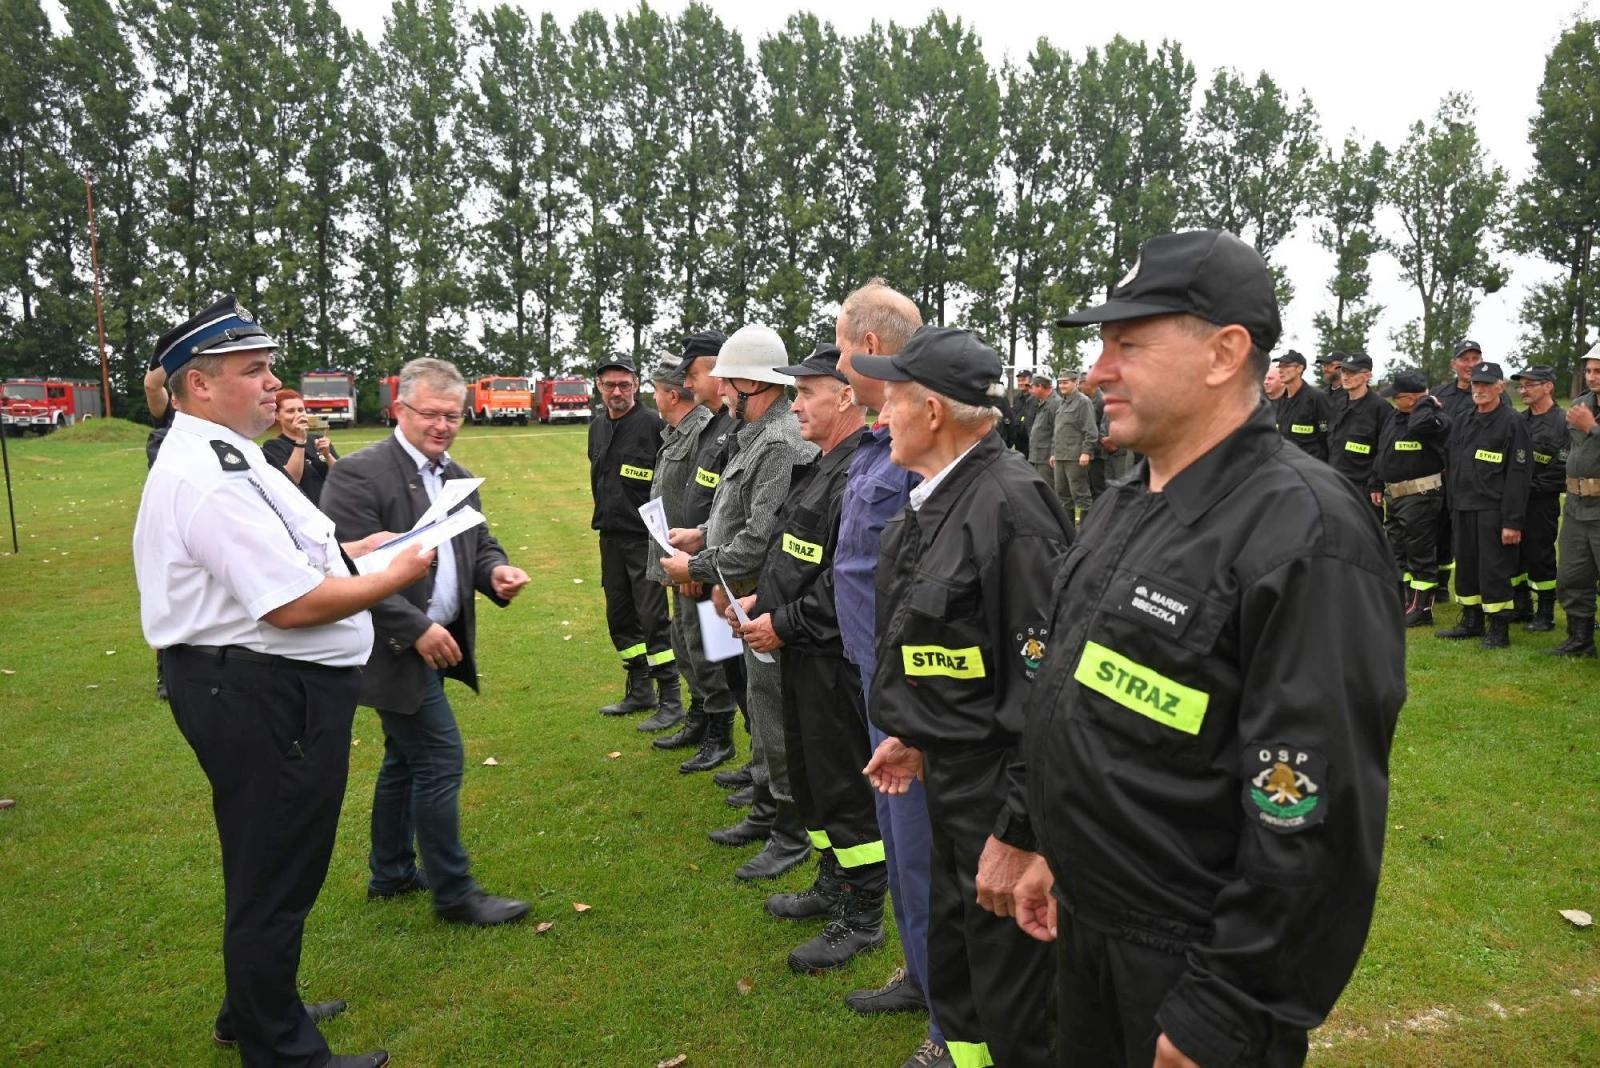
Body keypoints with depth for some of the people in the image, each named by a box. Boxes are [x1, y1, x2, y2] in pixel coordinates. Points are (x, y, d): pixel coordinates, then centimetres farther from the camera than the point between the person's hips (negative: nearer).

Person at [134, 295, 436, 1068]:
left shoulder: (213, 457, 12)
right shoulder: (213, 476, -23)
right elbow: (295, 604, -28)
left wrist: (349, 549, 10)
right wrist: (394, 577, -15)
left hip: (255, 689, 11)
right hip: (263, 696, -11)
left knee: (266, 864, 25)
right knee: (275, 876, 5)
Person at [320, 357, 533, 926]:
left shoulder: (458, 478, 10)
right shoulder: (359, 473, -16)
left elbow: (478, 544, 15)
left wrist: (496, 570, -9)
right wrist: (417, 628, -25)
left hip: (435, 643, 9)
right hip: (396, 649, -9)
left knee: (406, 758, 19)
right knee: (440, 759, -6)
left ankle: (391, 873, 36)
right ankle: (454, 892, 8)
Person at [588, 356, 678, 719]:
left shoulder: (654, 424, -11)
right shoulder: (597, 428, 12)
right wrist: (605, 515, 17)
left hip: (645, 538, -7)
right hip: (610, 536, 8)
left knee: (653, 615, -6)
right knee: (620, 616, 13)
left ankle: (671, 699, 5)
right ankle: (640, 692, 27)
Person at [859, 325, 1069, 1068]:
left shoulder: (1009, 502, -23)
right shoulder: (933, 497, 7)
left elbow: (1045, 666, -23)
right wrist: (911, 736, 16)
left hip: (997, 781, -9)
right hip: (946, 768, 9)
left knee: (1010, 985, 9)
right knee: (951, 946, 25)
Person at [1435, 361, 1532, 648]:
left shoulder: (1513, 423, -7)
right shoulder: (1462, 424, 14)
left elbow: (1518, 475, -12)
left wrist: (1513, 521, -17)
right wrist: (1452, 510, 13)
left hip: (1493, 512, -7)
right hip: (1463, 510, 7)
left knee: (1494, 571, -3)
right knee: (1466, 567, 12)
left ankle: (1499, 629, 8)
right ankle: (1471, 622, 25)